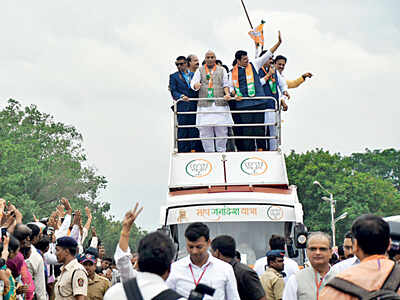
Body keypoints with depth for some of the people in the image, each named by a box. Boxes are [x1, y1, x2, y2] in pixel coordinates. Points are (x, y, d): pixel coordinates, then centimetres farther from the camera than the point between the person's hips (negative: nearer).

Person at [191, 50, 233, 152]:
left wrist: (227, 94, -9)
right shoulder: (200, 70, 14)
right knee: (205, 132, -2)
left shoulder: (222, 70, 16)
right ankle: (209, 153, 4)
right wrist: (196, 85, -22)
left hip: (220, 104, 0)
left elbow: (226, 84, 10)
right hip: (204, 105, 0)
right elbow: (193, 83, 2)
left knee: (221, 130, -3)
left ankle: (221, 152, 5)